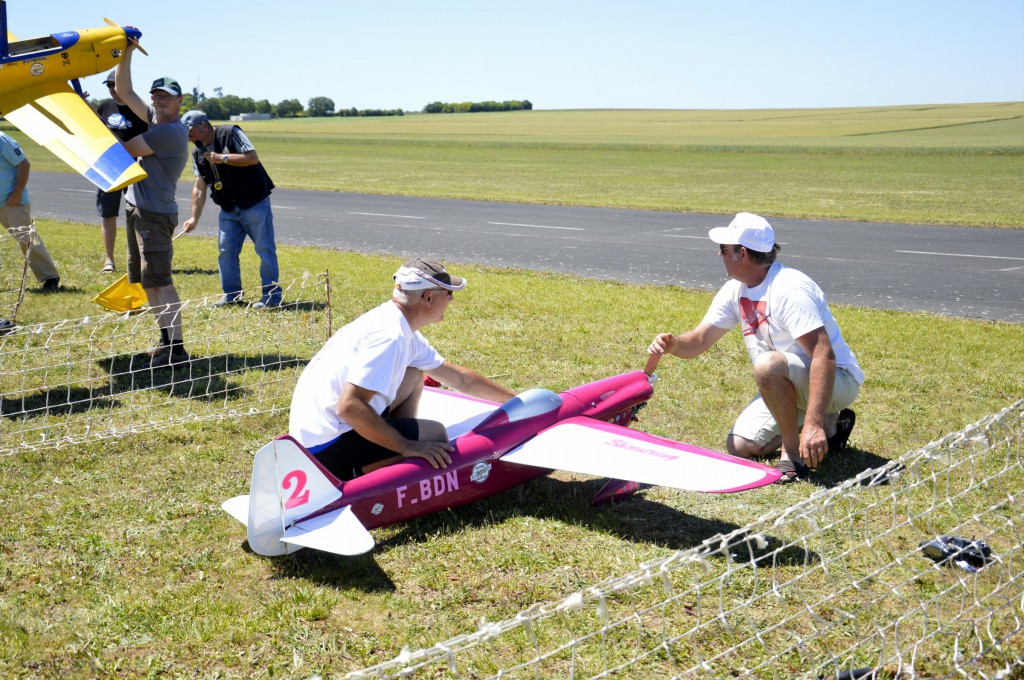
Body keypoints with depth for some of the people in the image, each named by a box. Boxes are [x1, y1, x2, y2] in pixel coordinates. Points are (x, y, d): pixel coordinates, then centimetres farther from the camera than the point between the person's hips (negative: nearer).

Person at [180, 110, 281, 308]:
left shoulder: (231, 134, -8)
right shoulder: (198, 154, 10)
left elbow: (253, 158, -17)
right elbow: (200, 187, 9)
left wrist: (223, 158, -20)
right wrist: (195, 217, 2)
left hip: (255, 204, -7)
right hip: (229, 209, 7)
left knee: (265, 249, -4)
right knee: (226, 251, 4)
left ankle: (272, 295, 1)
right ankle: (232, 294, 15)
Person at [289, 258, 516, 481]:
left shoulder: (401, 328, 10)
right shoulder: (389, 335, -22)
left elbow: (459, 379, 20)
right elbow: (349, 407, -30)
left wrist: (513, 398, 27)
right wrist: (407, 446, -23)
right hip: (325, 449, -10)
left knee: (413, 376, 15)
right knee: (435, 434, -7)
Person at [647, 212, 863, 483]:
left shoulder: (790, 290, -26)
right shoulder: (735, 291, 2)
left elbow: (824, 356, -34)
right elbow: (699, 341, 4)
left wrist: (813, 424, -41)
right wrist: (672, 344, -21)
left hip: (836, 380, -9)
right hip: (790, 386, 9)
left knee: (768, 364, -36)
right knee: (739, 446, 0)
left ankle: (793, 454, -17)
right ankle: (829, 425, 16)